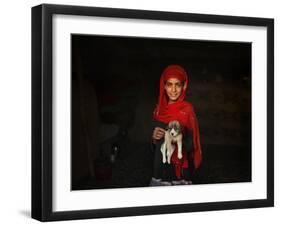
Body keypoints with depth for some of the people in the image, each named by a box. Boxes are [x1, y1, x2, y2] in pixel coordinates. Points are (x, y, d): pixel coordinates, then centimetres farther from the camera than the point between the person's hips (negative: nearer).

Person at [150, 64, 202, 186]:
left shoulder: (187, 110, -11)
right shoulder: (160, 109, 6)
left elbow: (191, 145, -11)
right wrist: (155, 137, -6)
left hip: (179, 171, -5)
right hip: (160, 168, 5)